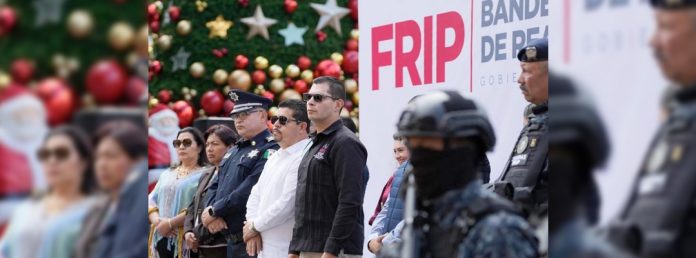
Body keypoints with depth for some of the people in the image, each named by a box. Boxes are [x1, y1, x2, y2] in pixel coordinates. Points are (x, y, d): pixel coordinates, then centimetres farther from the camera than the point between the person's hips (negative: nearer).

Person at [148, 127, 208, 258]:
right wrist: (157, 221, -7)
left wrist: (170, 223, -15)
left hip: (187, 240, -6)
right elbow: (152, 200, 14)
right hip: (162, 239, 6)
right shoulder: (167, 174, 22)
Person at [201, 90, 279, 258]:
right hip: (231, 239, 9)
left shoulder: (269, 150, -12)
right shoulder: (233, 152, 19)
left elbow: (248, 191, -21)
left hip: (252, 239, -9)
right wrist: (210, 213, -4)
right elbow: (214, 187, 17)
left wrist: (213, 211, -11)